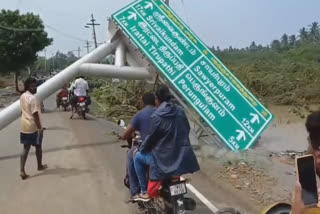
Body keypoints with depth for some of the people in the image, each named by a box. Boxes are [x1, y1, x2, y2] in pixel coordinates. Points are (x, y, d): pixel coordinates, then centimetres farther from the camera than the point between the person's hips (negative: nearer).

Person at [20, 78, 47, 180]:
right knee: (38, 147, 14)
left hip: (24, 126, 7)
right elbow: (35, 115, -24)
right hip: (34, 127, -7)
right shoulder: (33, 98, -21)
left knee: (25, 148, 9)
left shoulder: (22, 96, 7)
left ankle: (22, 170, 1)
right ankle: (40, 166, 31)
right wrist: (40, 128, -21)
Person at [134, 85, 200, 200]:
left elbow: (151, 138, -8)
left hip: (165, 159, -5)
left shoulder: (157, 116, -14)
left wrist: (142, 148, 11)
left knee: (138, 157, 16)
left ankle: (145, 192, 16)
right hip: (183, 157, 6)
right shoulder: (180, 111, 3)